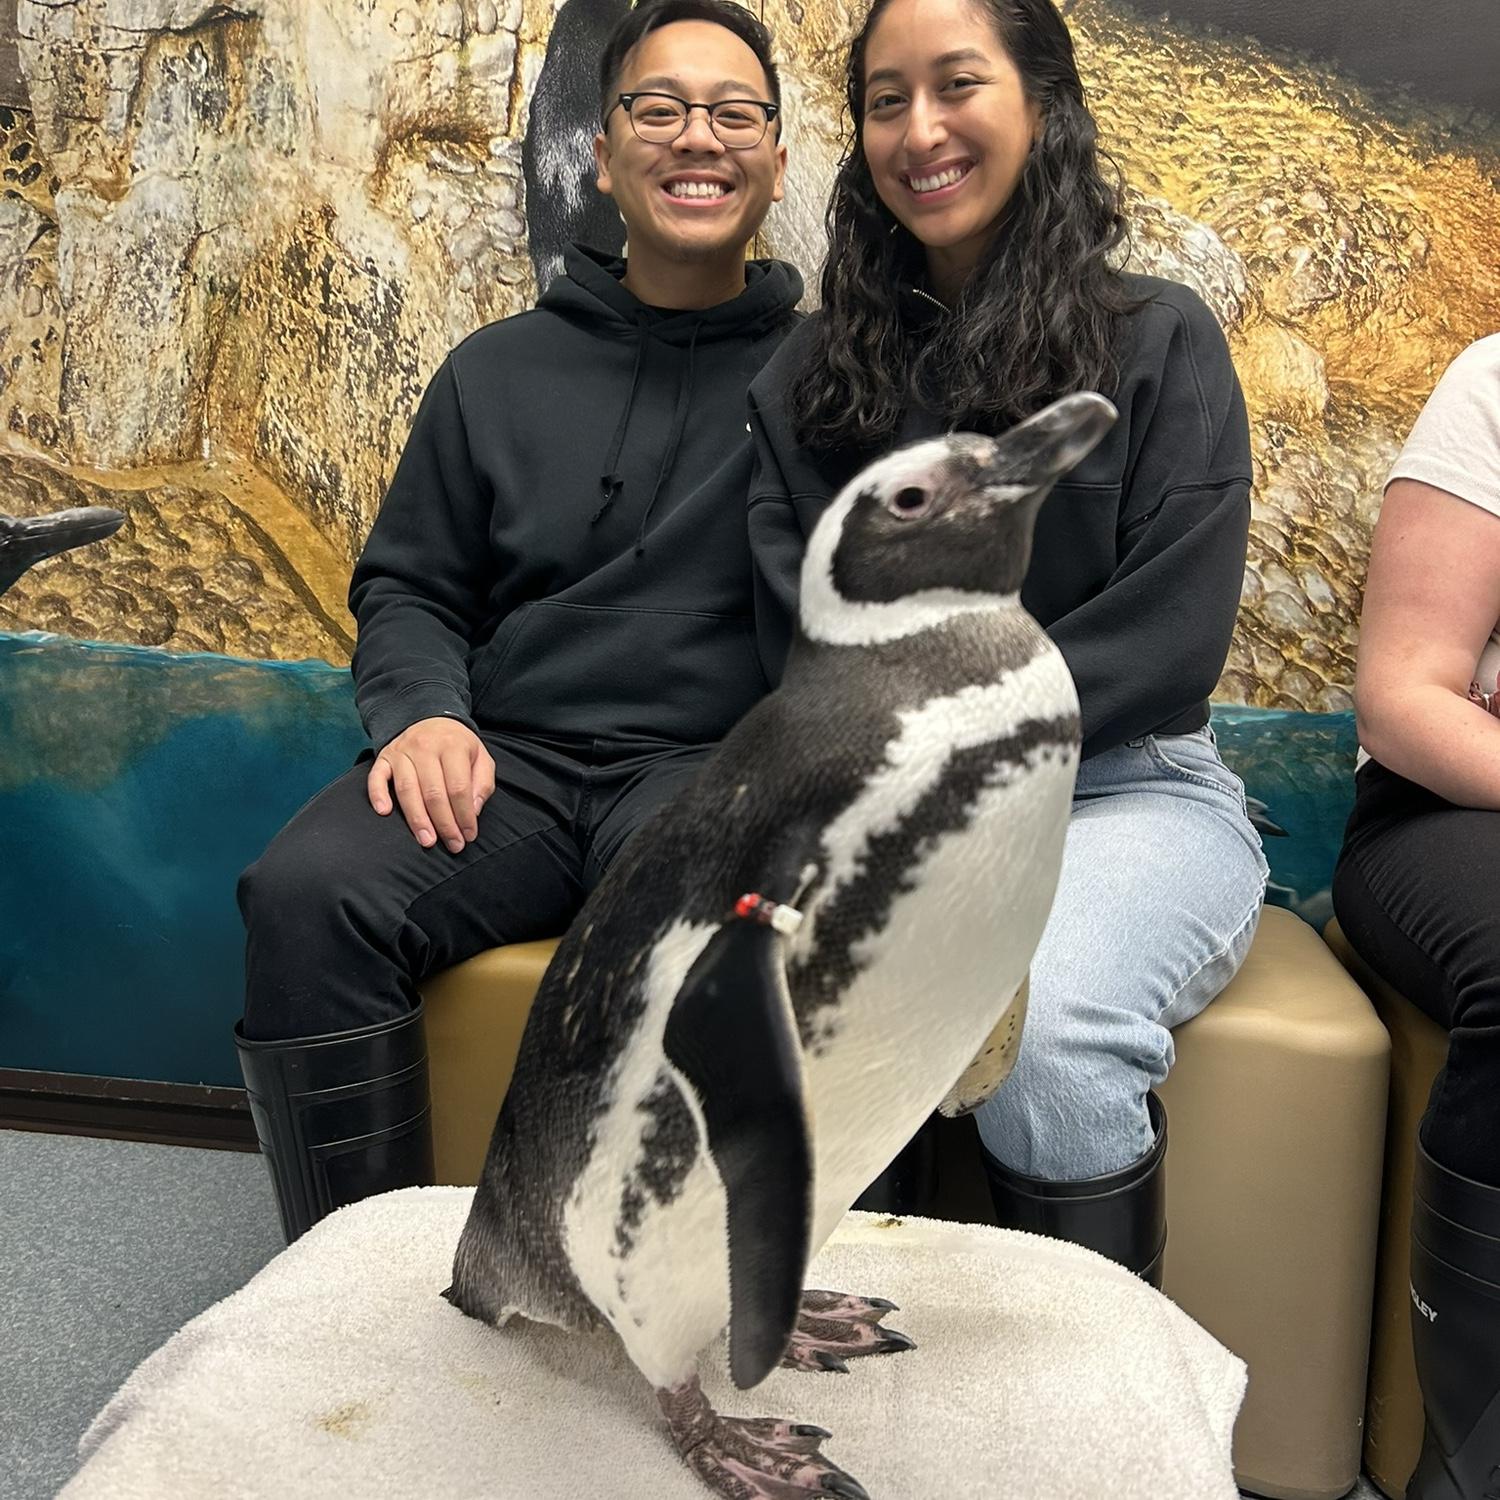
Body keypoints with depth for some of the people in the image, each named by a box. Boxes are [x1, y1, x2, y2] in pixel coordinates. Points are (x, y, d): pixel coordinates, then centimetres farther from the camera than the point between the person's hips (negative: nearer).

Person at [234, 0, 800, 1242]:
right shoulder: (500, 373, 18)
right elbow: (408, 587, 19)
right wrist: (422, 711, -3)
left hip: (711, 765, -2)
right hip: (504, 762, 3)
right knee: (308, 893, -26)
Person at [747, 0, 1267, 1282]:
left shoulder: (1159, 341, 6)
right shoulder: (816, 373, 16)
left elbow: (1169, 645, -3)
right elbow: (800, 637, 9)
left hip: (1126, 786, -2)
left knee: (1040, 1032, -34)